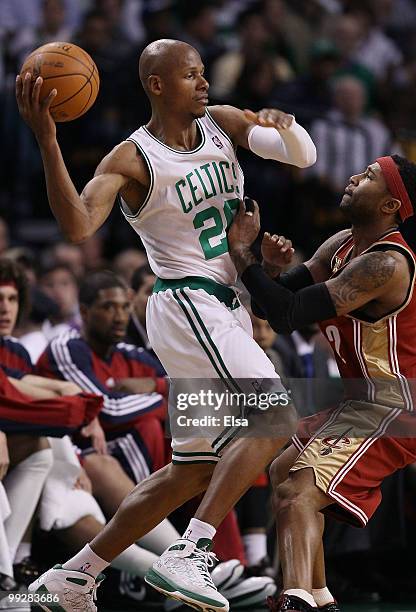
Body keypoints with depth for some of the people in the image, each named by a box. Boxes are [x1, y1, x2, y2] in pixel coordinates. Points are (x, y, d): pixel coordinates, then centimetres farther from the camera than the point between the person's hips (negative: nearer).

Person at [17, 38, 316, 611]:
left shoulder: (222, 123, 8)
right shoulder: (132, 159, -12)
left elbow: (302, 155, 0)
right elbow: (78, 225, -28)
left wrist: (284, 126, -23)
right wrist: (47, 140, -38)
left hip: (224, 311, 8)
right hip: (188, 305, -8)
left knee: (194, 470, 10)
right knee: (276, 417, -24)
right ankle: (186, 557, -28)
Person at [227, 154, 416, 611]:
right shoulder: (342, 246, 8)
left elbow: (288, 316, -25)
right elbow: (279, 308, 10)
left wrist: (242, 253, -18)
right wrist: (270, 268, -11)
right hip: (362, 401, 11)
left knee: (298, 492, -27)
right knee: (283, 473, 24)